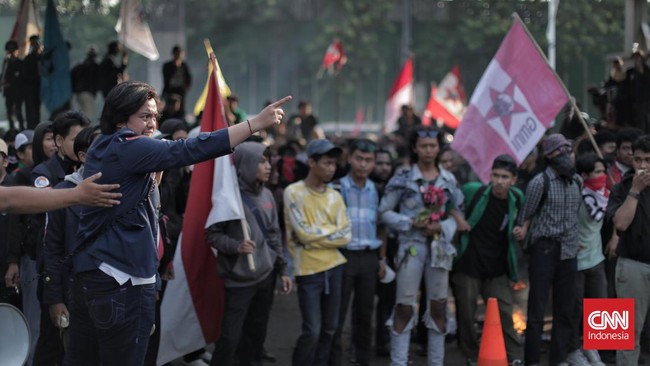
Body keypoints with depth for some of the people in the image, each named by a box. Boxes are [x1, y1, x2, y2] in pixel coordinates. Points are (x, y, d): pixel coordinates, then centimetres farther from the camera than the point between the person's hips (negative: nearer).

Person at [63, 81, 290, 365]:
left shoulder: (101, 148, 15)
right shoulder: (128, 148, -13)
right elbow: (190, 150, -23)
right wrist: (255, 123, -25)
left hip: (91, 270, 10)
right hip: (122, 277, -10)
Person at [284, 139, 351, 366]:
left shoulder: (335, 197, 7)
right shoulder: (293, 193, -8)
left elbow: (346, 236, -1)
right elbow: (303, 233, -16)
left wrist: (316, 234, -10)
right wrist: (332, 230, -5)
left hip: (334, 267, 5)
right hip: (309, 270, -5)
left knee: (329, 328, 11)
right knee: (312, 331, -8)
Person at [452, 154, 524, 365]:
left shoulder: (517, 199, -1)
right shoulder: (472, 191, -11)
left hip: (497, 270, 2)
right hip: (467, 267, -1)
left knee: (505, 315, -4)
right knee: (466, 316, 6)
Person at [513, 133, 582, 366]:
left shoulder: (577, 181, 11)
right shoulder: (540, 182, -6)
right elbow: (526, 214, -1)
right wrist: (522, 230, -17)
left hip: (569, 251, 5)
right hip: (545, 249, -5)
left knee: (565, 311, 8)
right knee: (537, 311, -3)